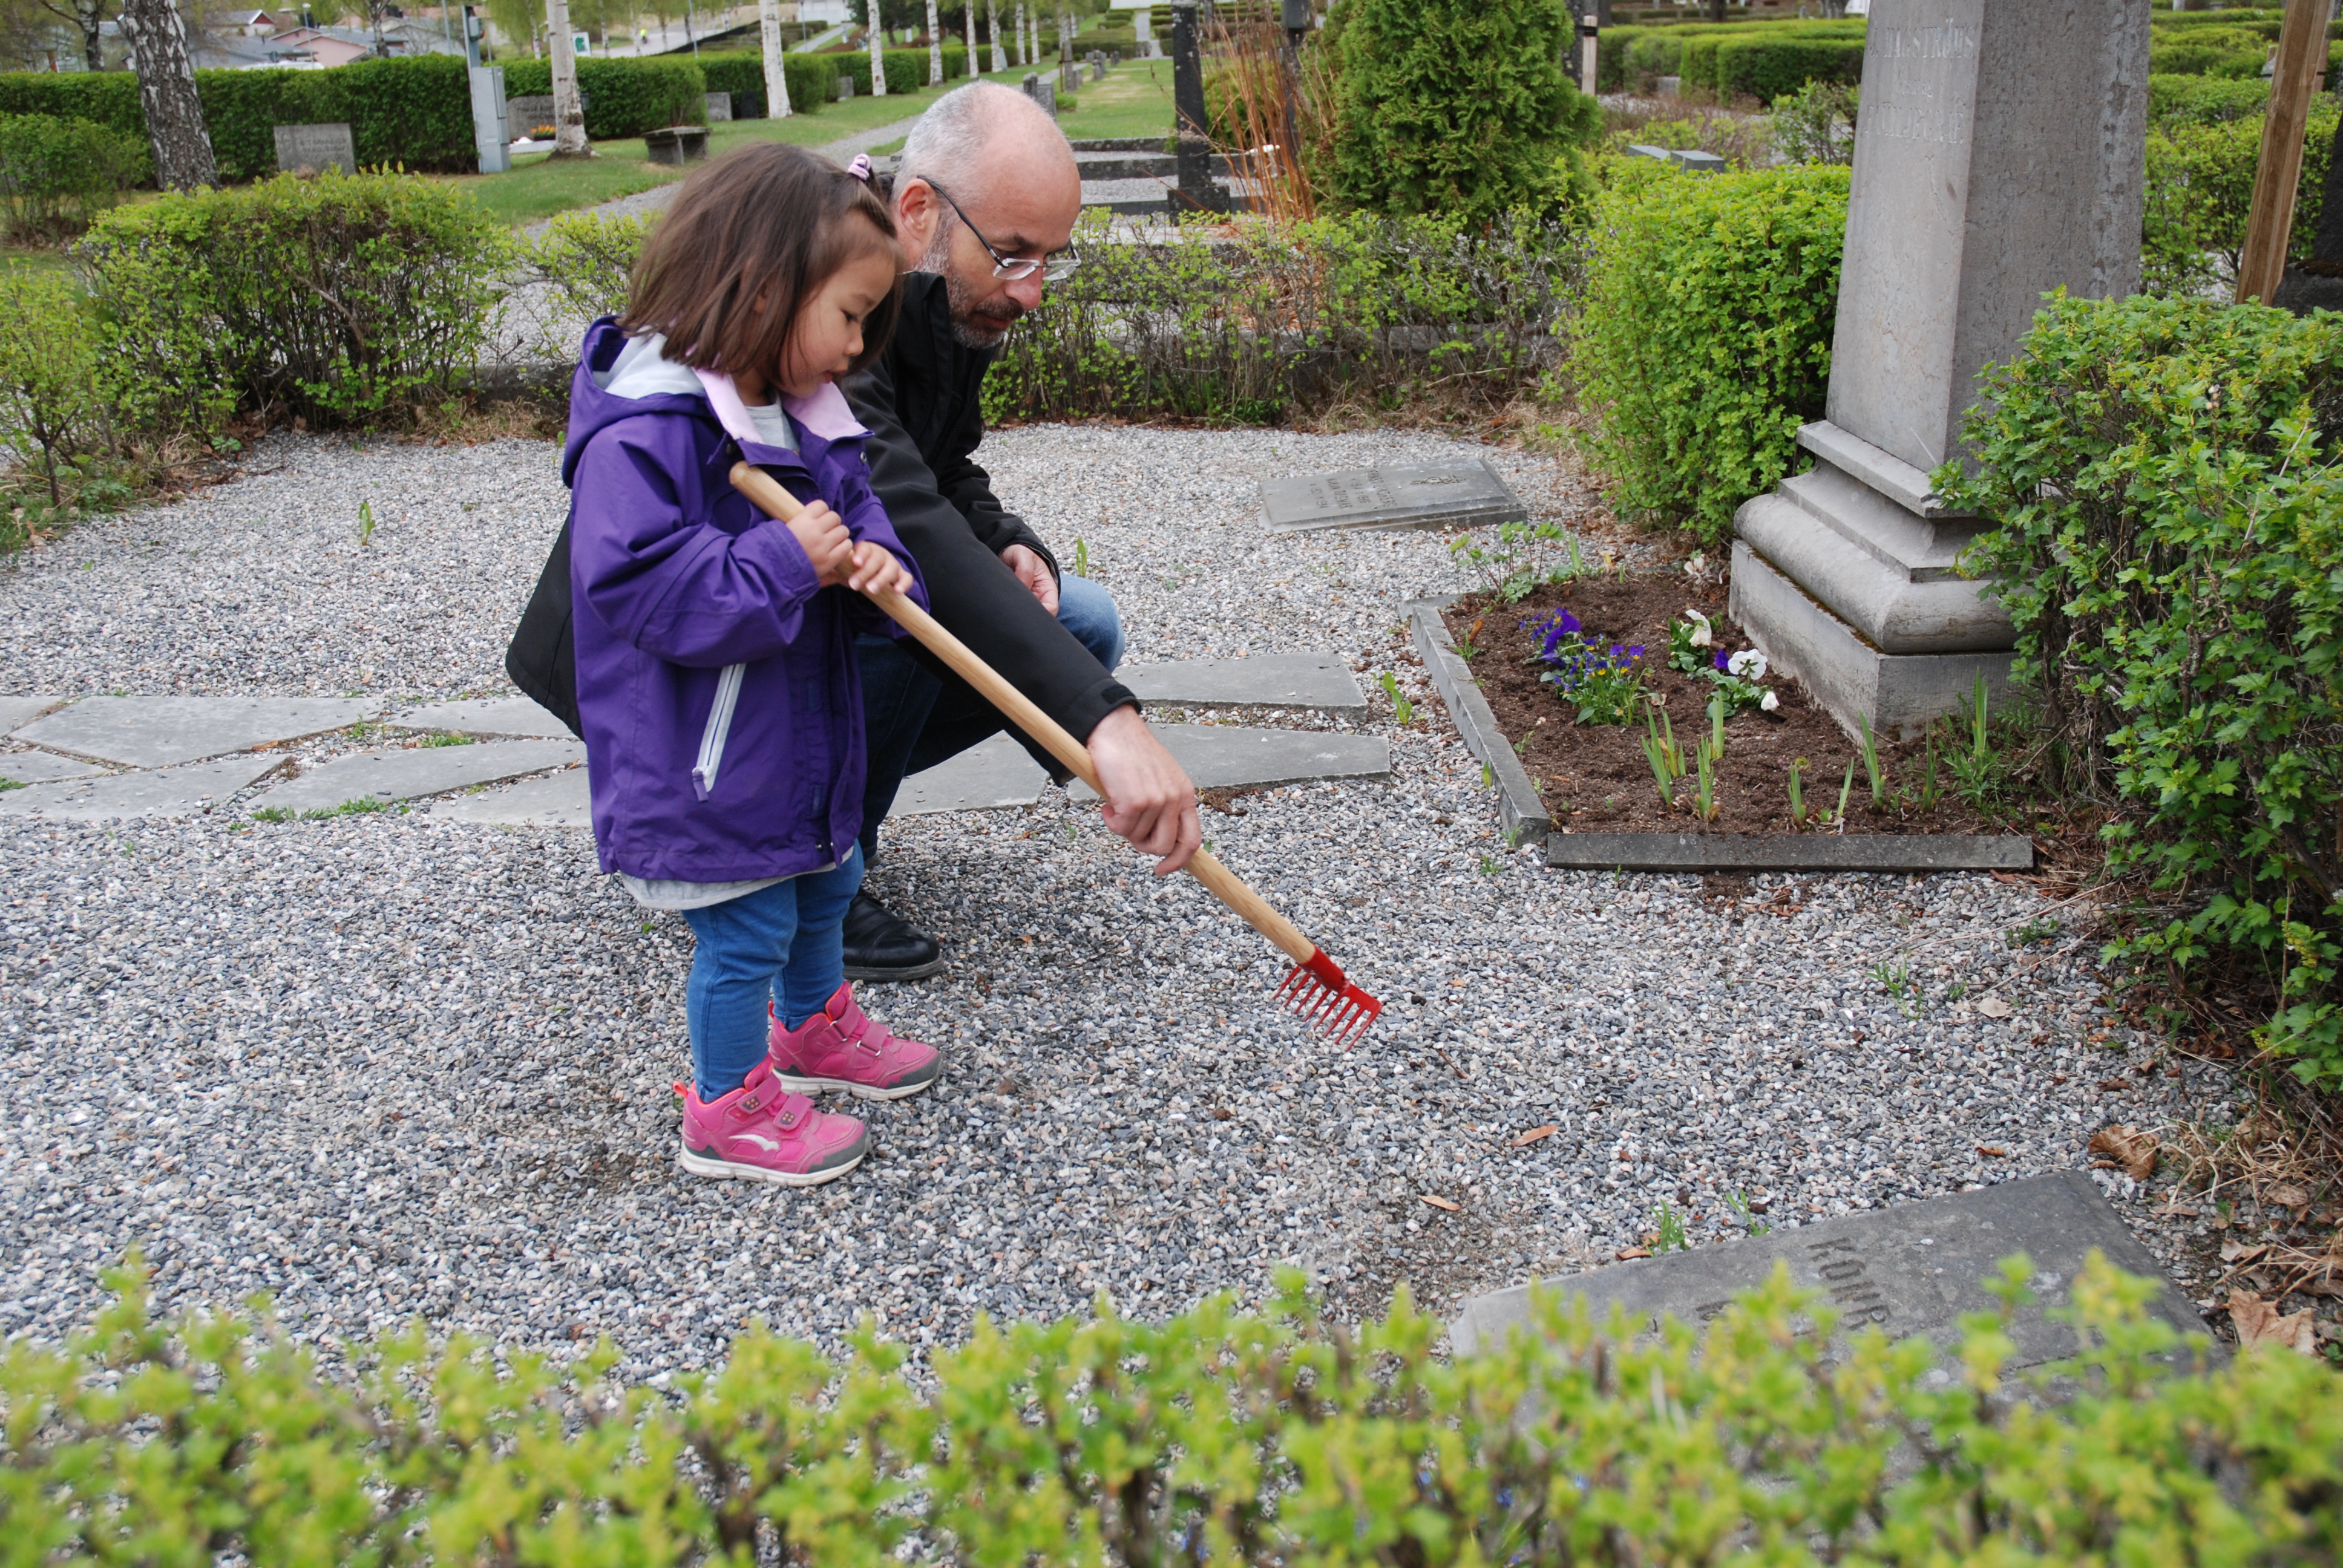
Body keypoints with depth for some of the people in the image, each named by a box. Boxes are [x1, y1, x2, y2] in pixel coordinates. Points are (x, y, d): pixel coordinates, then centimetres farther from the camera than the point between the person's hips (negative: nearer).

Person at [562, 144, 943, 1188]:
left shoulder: (805, 415, 3)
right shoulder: (645, 433, -26)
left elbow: (855, 507, 12)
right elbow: (641, 584, -31)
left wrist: (875, 566, -12)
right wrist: (785, 561, -30)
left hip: (805, 734, 9)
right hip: (706, 765, -9)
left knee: (824, 884, 26)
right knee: (744, 932, 5)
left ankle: (814, 1032, 51)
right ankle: (727, 1110, 26)